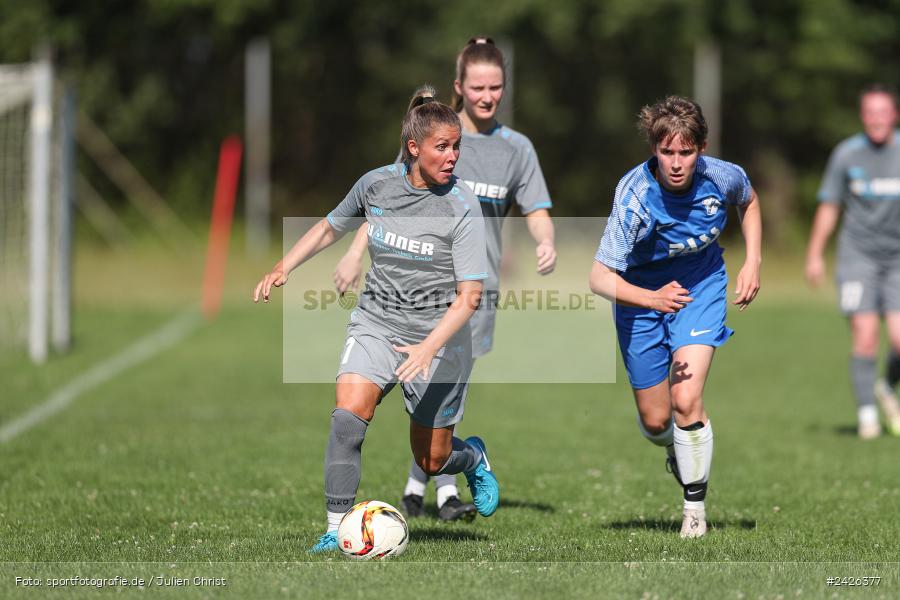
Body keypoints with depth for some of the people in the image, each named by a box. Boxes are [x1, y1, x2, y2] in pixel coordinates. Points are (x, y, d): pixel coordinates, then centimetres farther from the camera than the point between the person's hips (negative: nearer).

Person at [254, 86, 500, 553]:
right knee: (349, 413, -24)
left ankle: (473, 458, 44)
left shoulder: (462, 208, -15)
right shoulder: (376, 184, -4)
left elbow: (470, 295, -18)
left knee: (432, 460, 7)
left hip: (439, 334, -2)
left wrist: (429, 348, -31)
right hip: (376, 322, 2)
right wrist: (283, 268, 5)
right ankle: (337, 528, -19)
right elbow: (331, 227, 17)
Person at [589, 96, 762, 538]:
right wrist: (653, 299, -52)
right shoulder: (635, 197, -32)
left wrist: (752, 262, -2)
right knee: (655, 421, 7)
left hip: (702, 286, 1)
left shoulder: (722, 177, -21)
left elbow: (749, 202, 7)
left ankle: (695, 505, -1)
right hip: (641, 294, -1)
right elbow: (600, 277, -36)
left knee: (686, 400, -18)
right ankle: (675, 450, 45)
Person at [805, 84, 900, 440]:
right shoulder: (846, 154, -1)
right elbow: (828, 206, 8)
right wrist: (814, 255, 8)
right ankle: (867, 414, -2)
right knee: (865, 336, -13)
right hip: (858, 255, -1)